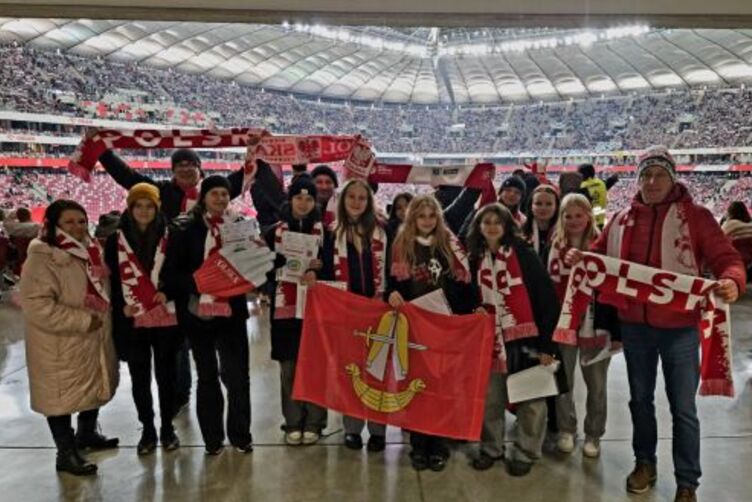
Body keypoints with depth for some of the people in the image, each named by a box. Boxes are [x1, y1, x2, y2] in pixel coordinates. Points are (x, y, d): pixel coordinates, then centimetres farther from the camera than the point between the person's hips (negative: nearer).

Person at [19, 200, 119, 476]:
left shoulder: (89, 250, 7)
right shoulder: (43, 258, -18)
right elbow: (37, 306, -26)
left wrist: (102, 319, 10)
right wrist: (82, 321, -24)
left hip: (94, 339, 8)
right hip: (62, 346, -8)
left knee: (95, 387, 20)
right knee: (62, 395, 4)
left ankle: (87, 433, 41)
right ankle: (66, 453, 19)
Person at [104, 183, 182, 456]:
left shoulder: (169, 237, -1)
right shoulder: (116, 240, 3)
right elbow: (111, 279, 4)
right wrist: (121, 307, -7)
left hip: (165, 318, -1)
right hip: (132, 321, 1)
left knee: (165, 375, 9)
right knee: (140, 378, 10)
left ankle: (167, 428, 24)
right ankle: (147, 430, 25)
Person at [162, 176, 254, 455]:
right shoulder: (185, 229, -1)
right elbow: (171, 273, -5)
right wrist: (199, 283, -19)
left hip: (232, 311, 1)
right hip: (198, 312, -1)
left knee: (238, 374, 2)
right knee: (207, 375, 12)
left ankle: (240, 434, 19)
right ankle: (212, 437, 24)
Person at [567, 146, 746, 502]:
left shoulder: (695, 216, -5)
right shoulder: (622, 220, 5)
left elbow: (726, 258, -10)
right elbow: (599, 256, 15)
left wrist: (732, 282, -31)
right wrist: (579, 257, -7)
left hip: (680, 328, -3)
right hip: (635, 326, 3)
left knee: (683, 409, 7)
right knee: (640, 399, 18)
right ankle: (645, 463, 37)